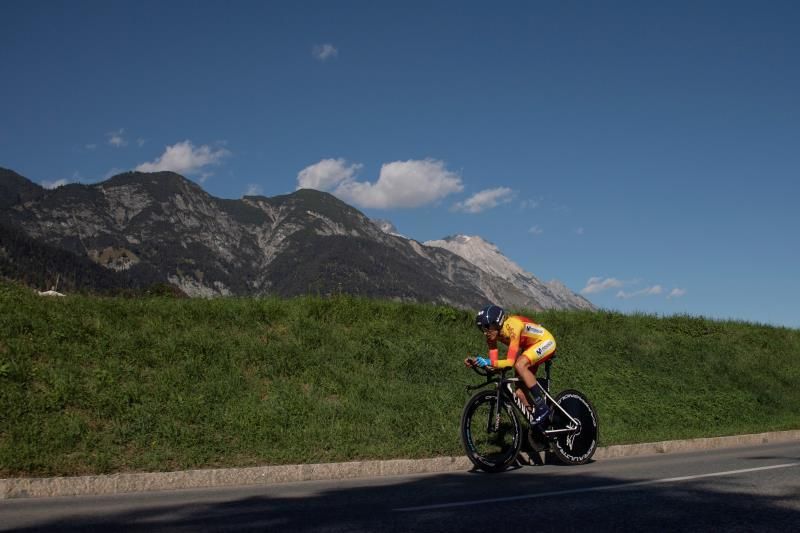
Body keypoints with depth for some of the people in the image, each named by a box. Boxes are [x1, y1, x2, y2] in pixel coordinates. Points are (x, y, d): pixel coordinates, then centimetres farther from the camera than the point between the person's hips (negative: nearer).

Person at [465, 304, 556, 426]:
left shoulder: (512, 327, -35)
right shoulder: (493, 334, -12)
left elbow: (510, 361, -40)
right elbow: (493, 361, -14)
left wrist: (488, 362, -49)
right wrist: (475, 362, -30)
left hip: (545, 342, -8)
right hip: (529, 346, 8)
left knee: (520, 365, -34)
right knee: (520, 393, -4)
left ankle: (542, 407, -25)